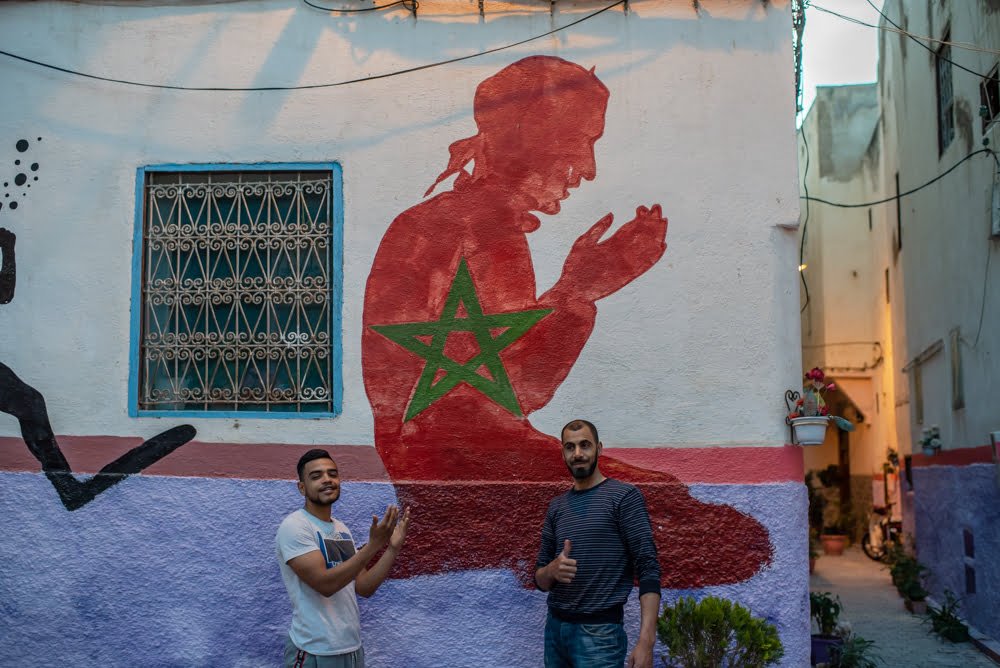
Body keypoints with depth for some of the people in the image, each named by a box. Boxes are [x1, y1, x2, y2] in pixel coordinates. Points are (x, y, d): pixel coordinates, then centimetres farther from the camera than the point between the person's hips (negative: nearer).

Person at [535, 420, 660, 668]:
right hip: (554, 628, 6)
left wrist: (646, 641, -21)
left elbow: (648, 570, -12)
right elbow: (541, 580, 13)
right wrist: (552, 570, -12)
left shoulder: (624, 496, -7)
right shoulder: (556, 506, 10)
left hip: (599, 632, -5)